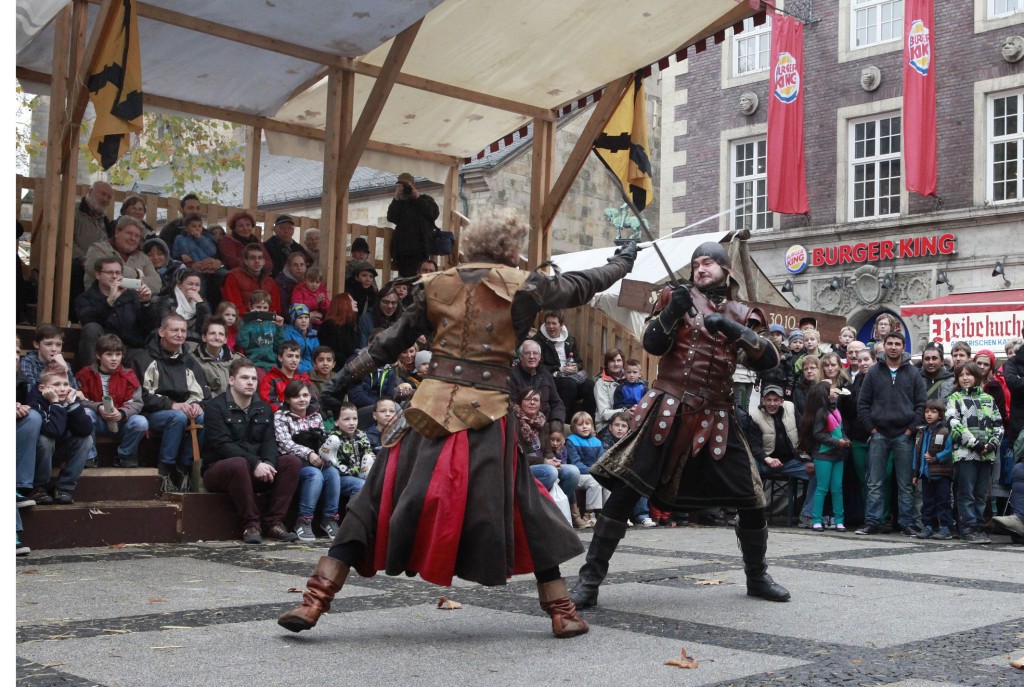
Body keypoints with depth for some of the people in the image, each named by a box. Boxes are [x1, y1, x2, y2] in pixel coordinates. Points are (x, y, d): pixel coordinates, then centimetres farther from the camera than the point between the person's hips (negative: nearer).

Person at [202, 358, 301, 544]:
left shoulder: (264, 409, 14)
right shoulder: (216, 406, -6)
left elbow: (269, 442, 3)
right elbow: (223, 445, -18)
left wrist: (268, 463, -21)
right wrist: (255, 463, -28)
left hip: (257, 470, 6)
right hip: (219, 470, -6)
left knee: (292, 461, -15)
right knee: (239, 464, -38)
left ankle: (273, 522, -17)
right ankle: (251, 524, -26)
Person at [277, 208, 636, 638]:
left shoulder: (436, 285, 9)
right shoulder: (522, 286, 2)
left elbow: (392, 342, 10)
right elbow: (580, 287, 15)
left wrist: (346, 377, 19)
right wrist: (623, 262, 33)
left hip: (432, 406, 2)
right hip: (488, 414, -2)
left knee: (380, 501, 7)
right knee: (526, 507, 11)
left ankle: (315, 599, 3)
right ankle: (562, 611, 16)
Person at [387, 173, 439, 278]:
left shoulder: (425, 199, 16)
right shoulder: (399, 203, 19)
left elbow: (434, 213, -3)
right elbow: (391, 218, 0)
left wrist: (417, 198, -3)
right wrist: (397, 198, -7)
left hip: (420, 249, -3)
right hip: (403, 249, 3)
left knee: (416, 277, -13)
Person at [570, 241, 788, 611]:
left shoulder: (741, 315, 11)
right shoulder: (678, 297, 7)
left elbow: (768, 359, -3)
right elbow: (652, 345, -3)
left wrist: (733, 329, -16)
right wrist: (672, 313, -18)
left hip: (716, 418, 2)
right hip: (668, 409, -2)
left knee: (750, 499, 4)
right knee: (625, 490, -10)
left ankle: (757, 576, 28)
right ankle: (590, 578, -4)